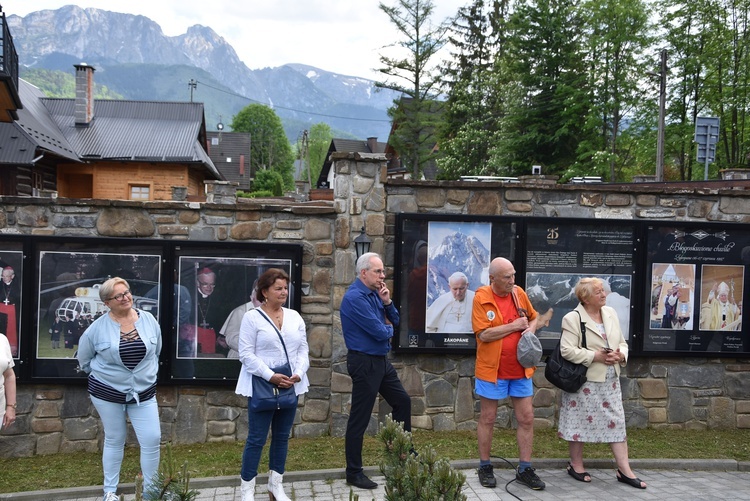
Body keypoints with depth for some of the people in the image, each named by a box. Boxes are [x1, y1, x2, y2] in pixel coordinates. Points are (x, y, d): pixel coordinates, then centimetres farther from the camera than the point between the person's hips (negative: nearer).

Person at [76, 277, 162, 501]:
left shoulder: (149, 320, -4)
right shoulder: (98, 327, -10)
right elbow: (84, 359, 5)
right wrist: (104, 375, 8)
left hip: (144, 392, 2)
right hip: (107, 393, -1)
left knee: (152, 440, -3)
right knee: (114, 441, 10)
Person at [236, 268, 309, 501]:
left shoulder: (294, 317, 9)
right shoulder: (252, 317, -6)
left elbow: (303, 350, 9)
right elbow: (246, 354, -11)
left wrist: (299, 373, -9)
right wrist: (271, 376, -19)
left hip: (290, 387, 5)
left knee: (282, 437, 13)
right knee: (256, 439, -1)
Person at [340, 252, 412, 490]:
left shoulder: (374, 293, 8)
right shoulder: (355, 297, -21)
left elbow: (394, 322, 12)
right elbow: (380, 332, -24)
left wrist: (387, 302, -6)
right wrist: (389, 328, -1)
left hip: (381, 360, 10)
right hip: (365, 362, -10)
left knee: (403, 401, 19)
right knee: (359, 418, 0)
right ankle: (354, 473, 11)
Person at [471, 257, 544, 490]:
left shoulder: (519, 293, 1)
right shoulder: (481, 298, -13)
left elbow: (533, 317, 18)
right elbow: (484, 334, -20)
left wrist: (531, 329, -5)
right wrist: (515, 325, -18)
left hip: (521, 369, 5)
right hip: (491, 369, -4)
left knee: (526, 419, 7)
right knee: (487, 419, 8)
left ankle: (525, 469, 18)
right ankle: (485, 467, 22)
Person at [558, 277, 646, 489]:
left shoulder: (610, 313, 8)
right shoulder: (573, 318, -13)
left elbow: (622, 342, 13)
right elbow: (567, 350, -20)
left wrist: (620, 355, -9)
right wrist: (595, 356, -21)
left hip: (609, 380, 6)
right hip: (584, 381, -6)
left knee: (616, 422, 6)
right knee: (580, 421, 5)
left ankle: (624, 470, 13)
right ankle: (576, 465, 22)